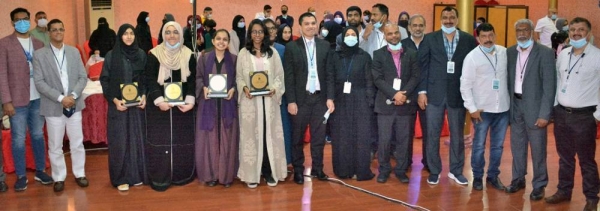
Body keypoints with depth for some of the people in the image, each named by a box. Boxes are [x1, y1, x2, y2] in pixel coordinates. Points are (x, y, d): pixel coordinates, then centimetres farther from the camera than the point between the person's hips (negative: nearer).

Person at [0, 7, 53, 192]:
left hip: (38, 98, 4)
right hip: (17, 99, -4)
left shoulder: (39, 44, 9)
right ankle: (21, 176, 14)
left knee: (38, 135, 13)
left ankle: (40, 171, 25)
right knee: (18, 139, 4)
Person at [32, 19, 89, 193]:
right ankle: (59, 178, 19)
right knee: (55, 146, 6)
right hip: (53, 107, -2)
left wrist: (73, 95, -12)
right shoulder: (39, 55, -3)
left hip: (74, 105, 3)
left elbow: (83, 77, 4)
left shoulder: (74, 52, 7)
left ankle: (79, 173, 24)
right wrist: (60, 98, -17)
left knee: (77, 143, 10)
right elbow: (39, 82, -9)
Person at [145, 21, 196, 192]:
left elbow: (192, 80, 2)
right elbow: (150, 80, -5)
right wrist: (159, 101, -18)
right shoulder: (154, 54, -2)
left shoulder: (188, 55, 3)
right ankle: (160, 178, 7)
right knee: (160, 140, 0)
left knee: (183, 141, 6)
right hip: (159, 106, -2)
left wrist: (190, 101, -12)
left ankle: (182, 175, 18)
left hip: (183, 106, 2)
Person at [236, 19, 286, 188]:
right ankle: (252, 173, 6)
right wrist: (244, 88, -13)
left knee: (269, 134, 3)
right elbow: (239, 76, 6)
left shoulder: (272, 52, 8)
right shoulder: (243, 53, 5)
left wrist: (275, 89, -11)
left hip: (269, 100, 1)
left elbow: (279, 75, 6)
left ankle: (269, 171, 11)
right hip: (250, 100, -1)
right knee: (251, 135, 1)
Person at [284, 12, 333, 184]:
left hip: (320, 98, 2)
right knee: (297, 137, 6)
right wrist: (291, 101, -9)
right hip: (300, 98, -2)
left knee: (319, 136, 8)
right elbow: (288, 76, -4)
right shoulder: (292, 47, -1)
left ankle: (317, 168, 20)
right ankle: (298, 170, 17)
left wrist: (330, 97, -1)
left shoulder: (325, 46, 6)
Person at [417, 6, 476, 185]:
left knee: (457, 134, 10)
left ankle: (456, 170, 24)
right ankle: (434, 171, 18)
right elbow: (422, 66, 0)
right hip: (435, 93, 0)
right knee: (432, 134, 5)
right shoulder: (429, 39, 1)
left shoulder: (468, 40, 2)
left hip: (458, 94, 1)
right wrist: (422, 91, -6)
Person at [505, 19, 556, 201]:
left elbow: (549, 85, -11)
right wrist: (507, 106, 3)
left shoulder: (545, 52, -9)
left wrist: (544, 114, -15)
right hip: (515, 105, 4)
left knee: (537, 149, 5)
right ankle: (518, 179, 30)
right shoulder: (509, 52, 5)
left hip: (534, 107, -4)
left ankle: (539, 184, 20)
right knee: (517, 146, 15)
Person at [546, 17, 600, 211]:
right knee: (564, 157, 17)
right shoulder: (563, 55, 6)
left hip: (584, 115, -5)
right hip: (561, 113, 5)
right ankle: (564, 191, 31)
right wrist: (553, 107, 9)